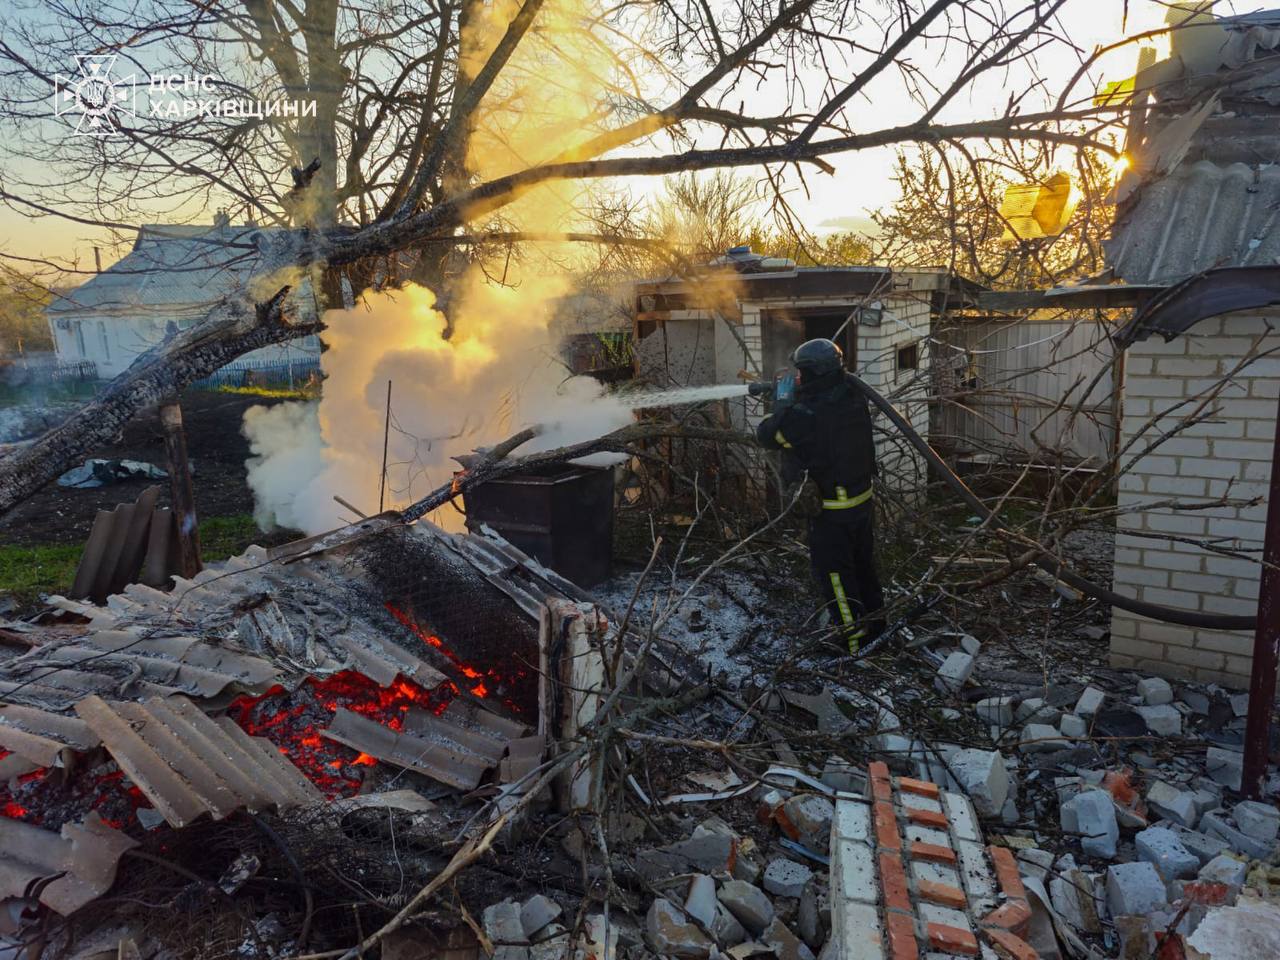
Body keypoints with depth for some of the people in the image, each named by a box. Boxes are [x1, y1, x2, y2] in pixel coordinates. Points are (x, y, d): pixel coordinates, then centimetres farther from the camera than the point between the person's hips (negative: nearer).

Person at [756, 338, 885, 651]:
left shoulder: (803, 416, -27)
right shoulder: (854, 397, -7)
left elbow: (767, 434, -11)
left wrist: (783, 400, 2)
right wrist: (795, 398, 11)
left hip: (830, 511, -7)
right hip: (863, 499, 7)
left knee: (834, 572, 7)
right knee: (862, 562, 24)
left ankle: (855, 636, 15)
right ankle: (875, 616, 41)